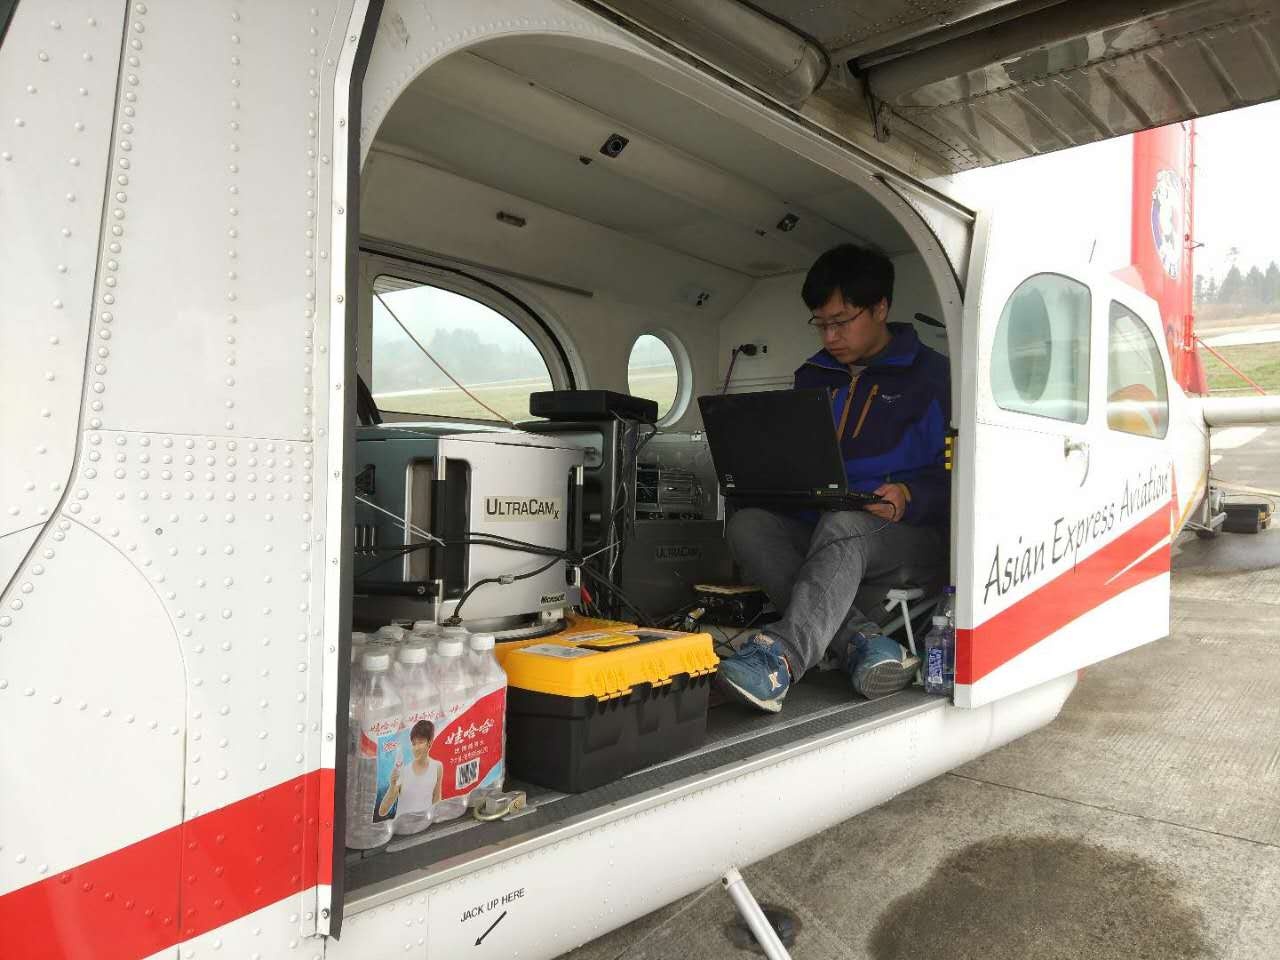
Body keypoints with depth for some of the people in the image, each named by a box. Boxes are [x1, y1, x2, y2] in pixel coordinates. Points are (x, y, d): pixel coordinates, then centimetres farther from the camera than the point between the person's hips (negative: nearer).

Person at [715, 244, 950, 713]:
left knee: (842, 524, -40)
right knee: (747, 524, -26)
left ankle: (780, 658, -58)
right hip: (815, 526, 5)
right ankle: (860, 639, -39)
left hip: (909, 531, -5)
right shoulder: (813, 377, 18)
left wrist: (907, 495, -24)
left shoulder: (931, 374, 2)